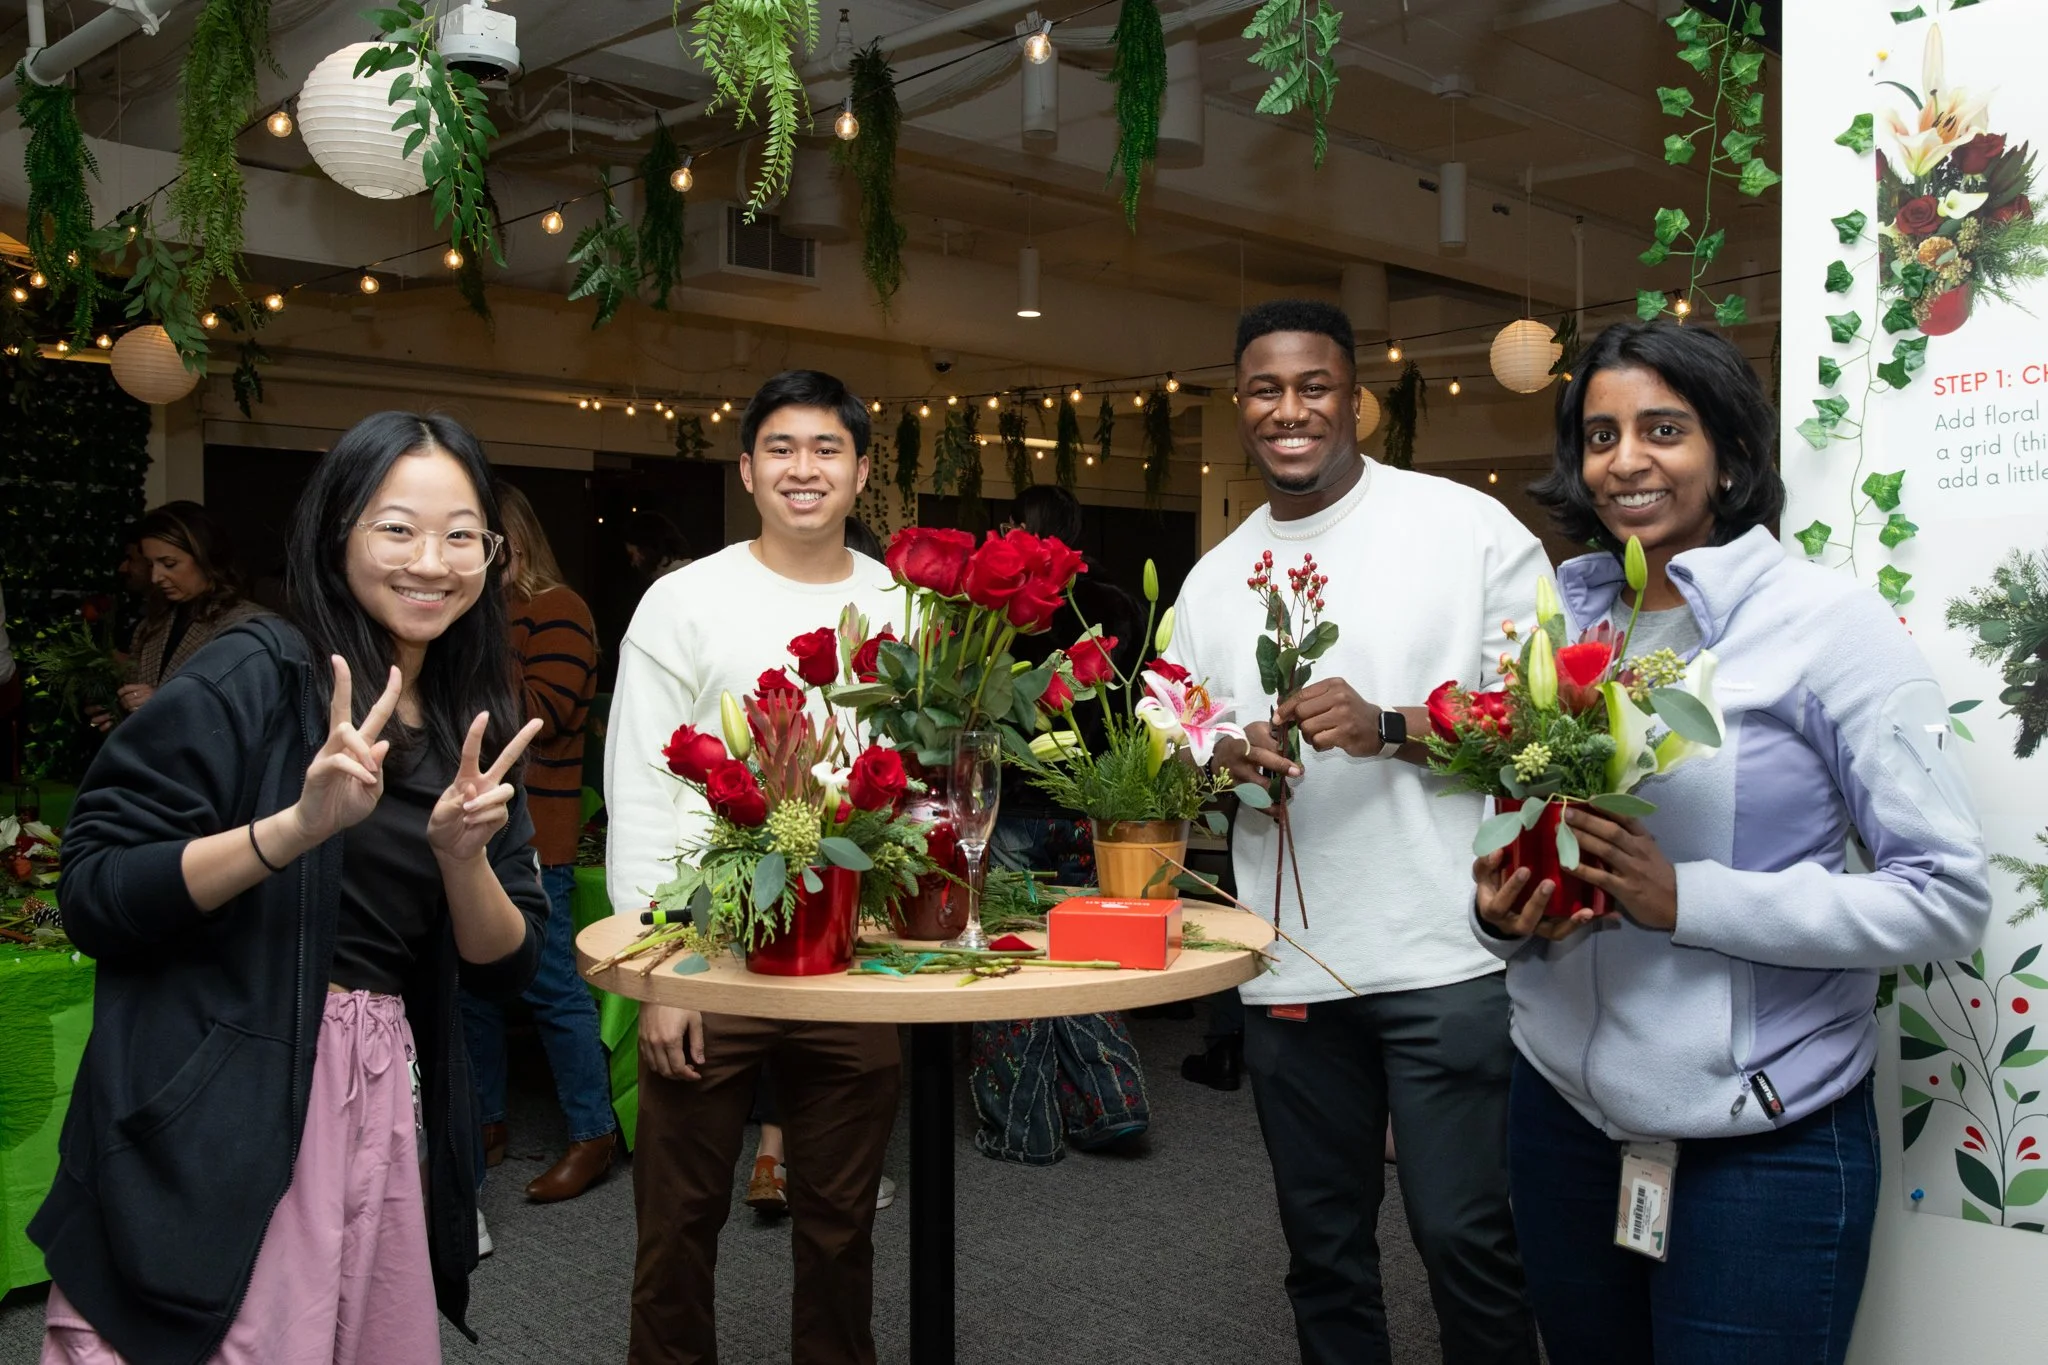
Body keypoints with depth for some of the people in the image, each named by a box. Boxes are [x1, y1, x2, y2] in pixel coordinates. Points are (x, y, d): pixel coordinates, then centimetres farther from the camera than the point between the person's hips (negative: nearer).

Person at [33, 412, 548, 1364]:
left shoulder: (475, 730, 9)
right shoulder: (252, 677, -7)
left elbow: (507, 967, 6)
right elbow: (92, 897, -12)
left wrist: (460, 855, -13)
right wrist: (297, 826, -24)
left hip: (386, 1107, 6)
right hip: (216, 1119, -5)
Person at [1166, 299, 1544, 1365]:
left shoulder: (1467, 525, -2)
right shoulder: (1212, 581, 12)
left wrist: (1389, 727, -18)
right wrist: (1226, 758, -7)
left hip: (1444, 954, -4)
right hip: (1287, 962, 5)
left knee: (1464, 1237, 0)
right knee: (1321, 1247, 16)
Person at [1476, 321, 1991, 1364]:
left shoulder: (1830, 621, -11)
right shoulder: (1561, 614, 4)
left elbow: (1947, 897, -13)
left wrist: (1686, 900, -22)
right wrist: (1501, 912, -8)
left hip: (1765, 1143, -5)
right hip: (1563, 1110, 5)